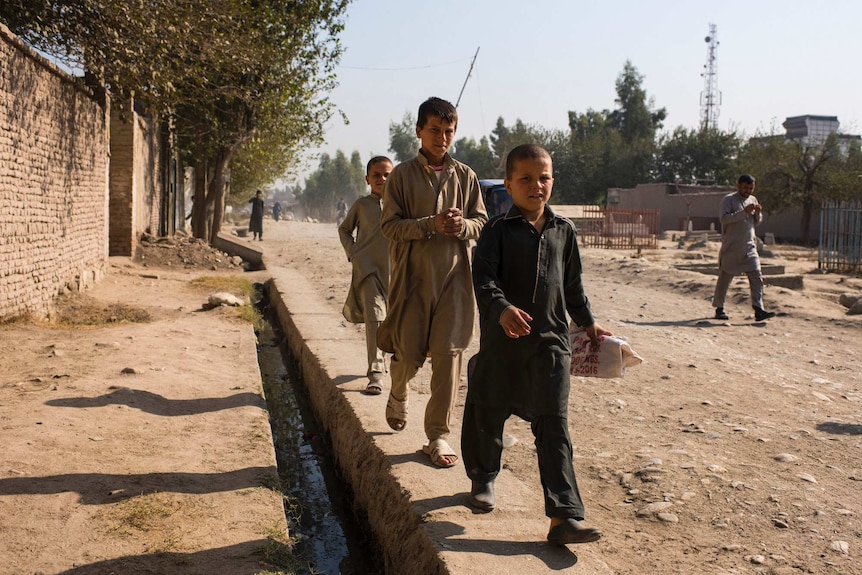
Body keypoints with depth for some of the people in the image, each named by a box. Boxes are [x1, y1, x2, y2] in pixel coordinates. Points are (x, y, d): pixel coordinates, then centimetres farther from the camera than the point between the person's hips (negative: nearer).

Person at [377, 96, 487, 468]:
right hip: (412, 274, -1)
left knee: (448, 354, -3)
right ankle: (398, 395, 37)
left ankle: (438, 435, 7)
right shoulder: (402, 175, 2)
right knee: (409, 353, 1)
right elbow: (390, 225, -4)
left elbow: (482, 222, 11)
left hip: (453, 276, 2)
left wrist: (462, 225, -12)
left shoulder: (465, 176, 8)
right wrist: (431, 224, -19)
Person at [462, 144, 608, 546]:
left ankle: (564, 516, -3)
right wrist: (502, 309, -34)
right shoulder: (499, 229, -5)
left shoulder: (563, 230, 8)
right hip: (501, 339, -2)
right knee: (487, 415, 13)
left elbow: (573, 284, 19)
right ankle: (483, 479, 40)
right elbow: (483, 277, -16)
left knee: (554, 427, -3)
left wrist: (588, 323, 24)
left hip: (551, 341, 2)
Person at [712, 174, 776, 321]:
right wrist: (744, 212, -25)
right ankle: (719, 309, 18)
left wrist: (758, 213, -2)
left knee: (757, 278, -6)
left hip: (749, 247, 5)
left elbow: (757, 222, 20)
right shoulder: (728, 199, -5)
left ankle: (759, 310, -9)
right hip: (731, 247, -5)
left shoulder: (753, 200, 14)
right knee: (724, 278, 4)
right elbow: (724, 218, -19)